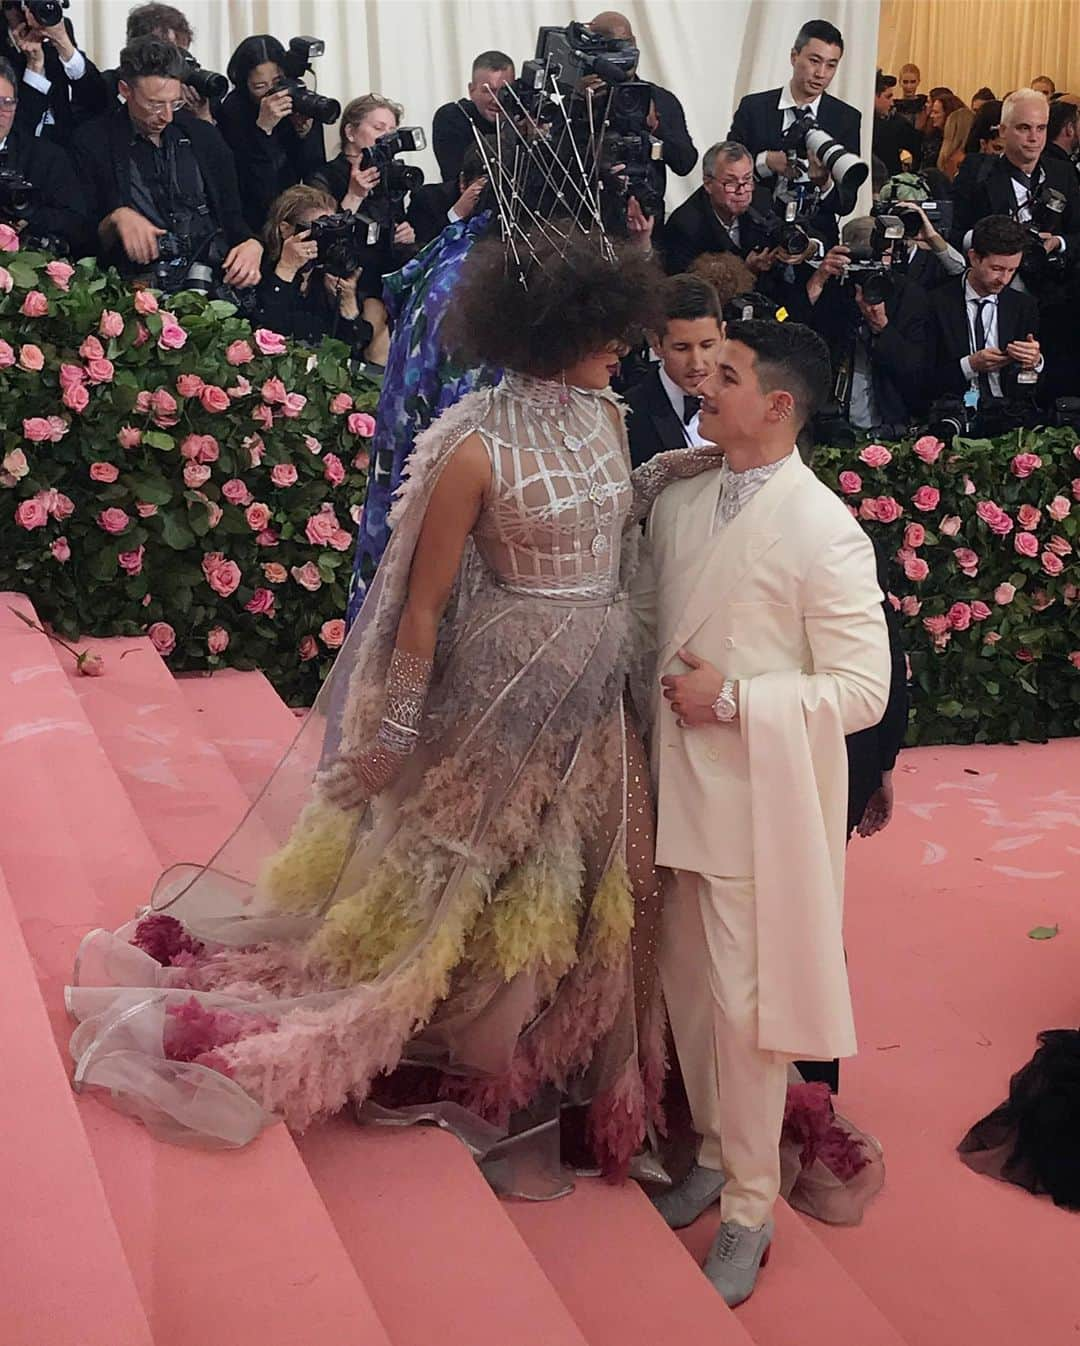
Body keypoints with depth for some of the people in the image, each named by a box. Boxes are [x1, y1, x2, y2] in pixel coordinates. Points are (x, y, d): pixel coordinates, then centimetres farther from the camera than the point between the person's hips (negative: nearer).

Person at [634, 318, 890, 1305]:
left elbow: (863, 691, -15)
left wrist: (732, 697, -18)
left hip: (761, 799, -6)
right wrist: (660, 685, -1)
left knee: (744, 1004, 2)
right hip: (678, 786, 6)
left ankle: (749, 1209, 20)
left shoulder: (826, 533, -15)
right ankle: (715, 1149, 39)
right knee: (688, 985, 17)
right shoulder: (677, 504, 4)